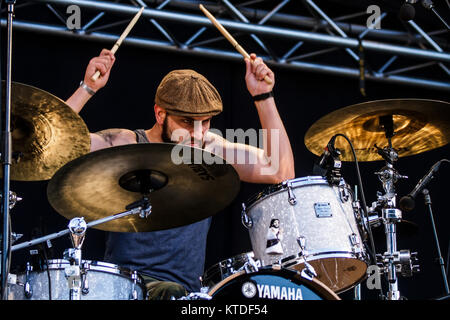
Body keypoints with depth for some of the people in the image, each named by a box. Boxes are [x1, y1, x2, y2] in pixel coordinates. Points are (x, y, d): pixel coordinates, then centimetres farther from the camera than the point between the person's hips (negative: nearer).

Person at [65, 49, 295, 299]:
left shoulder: (211, 149, 9)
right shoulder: (124, 146, 1)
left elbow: (281, 171, 0)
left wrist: (263, 96, -3)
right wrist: (88, 88, -15)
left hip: (190, 290, 4)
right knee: (171, 294, -34)